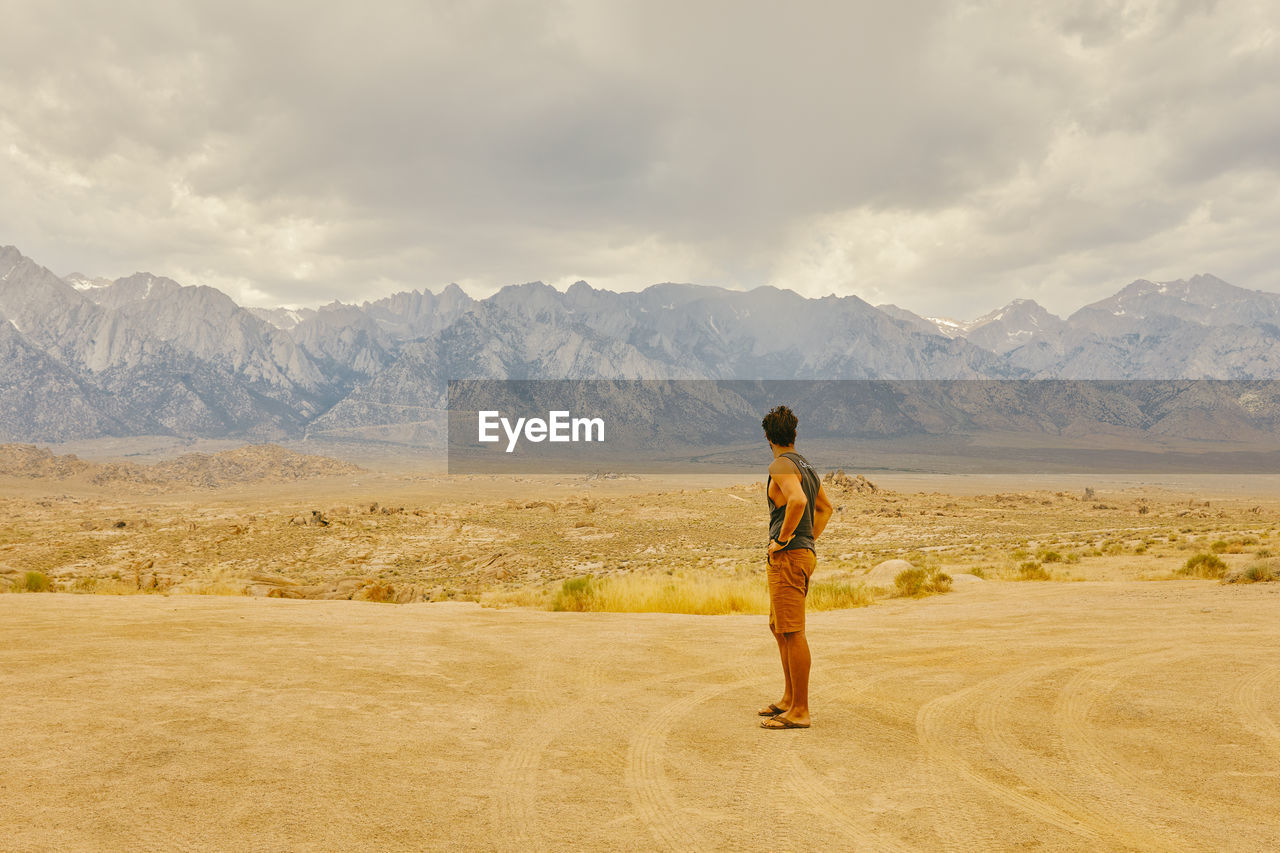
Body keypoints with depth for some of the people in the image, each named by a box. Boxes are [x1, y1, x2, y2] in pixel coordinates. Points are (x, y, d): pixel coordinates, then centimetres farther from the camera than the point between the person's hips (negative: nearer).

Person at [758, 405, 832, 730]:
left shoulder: (781, 465, -12)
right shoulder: (806, 465, 17)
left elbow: (798, 500, -31)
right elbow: (825, 508, 28)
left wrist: (783, 539, -20)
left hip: (788, 555, -10)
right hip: (805, 553, 10)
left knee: (792, 633, -7)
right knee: (780, 629, 18)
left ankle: (799, 712, -3)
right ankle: (789, 699, 26)